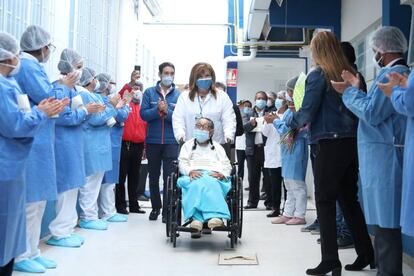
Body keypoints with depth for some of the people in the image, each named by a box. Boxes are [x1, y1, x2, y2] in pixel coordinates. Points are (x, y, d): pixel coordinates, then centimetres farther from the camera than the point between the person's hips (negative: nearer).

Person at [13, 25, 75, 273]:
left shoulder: (31, 65, 18)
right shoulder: (28, 66, -13)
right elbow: (47, 99, -18)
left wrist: (60, 87, 14)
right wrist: (63, 87, -2)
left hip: (36, 142, 10)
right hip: (31, 144, -10)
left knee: (37, 199, 14)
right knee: (29, 200, -3)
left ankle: (31, 251, 23)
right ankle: (22, 256, 6)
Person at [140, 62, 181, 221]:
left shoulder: (179, 95, 1)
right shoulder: (149, 92, 3)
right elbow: (143, 114, -5)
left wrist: (167, 111, -21)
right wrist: (157, 109, -20)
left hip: (171, 142, -2)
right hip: (152, 141, 2)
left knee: (169, 177, -3)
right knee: (153, 176, 13)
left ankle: (167, 211, 6)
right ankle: (155, 207, 29)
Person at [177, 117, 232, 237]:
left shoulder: (218, 147, 33)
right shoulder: (188, 145, 31)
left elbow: (227, 165, 18)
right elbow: (182, 163, 14)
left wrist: (221, 173, -7)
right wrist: (190, 171, -9)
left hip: (214, 176, 0)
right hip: (194, 176, 0)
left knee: (211, 185, -39)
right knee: (198, 184, -39)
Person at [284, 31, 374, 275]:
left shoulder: (318, 75, -6)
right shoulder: (353, 75, 10)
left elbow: (306, 114, -11)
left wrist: (289, 120, 11)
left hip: (328, 145, -6)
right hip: (352, 143, 6)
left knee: (325, 202, 2)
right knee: (350, 199, 16)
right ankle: (366, 253, 22)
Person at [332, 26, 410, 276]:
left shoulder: (393, 74, -14)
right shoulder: (395, 73, 17)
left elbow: (372, 114, -18)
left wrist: (349, 92, -6)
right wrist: (357, 89, 12)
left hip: (385, 156, -10)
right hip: (380, 154, 10)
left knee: (386, 220, -6)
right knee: (382, 217, 16)